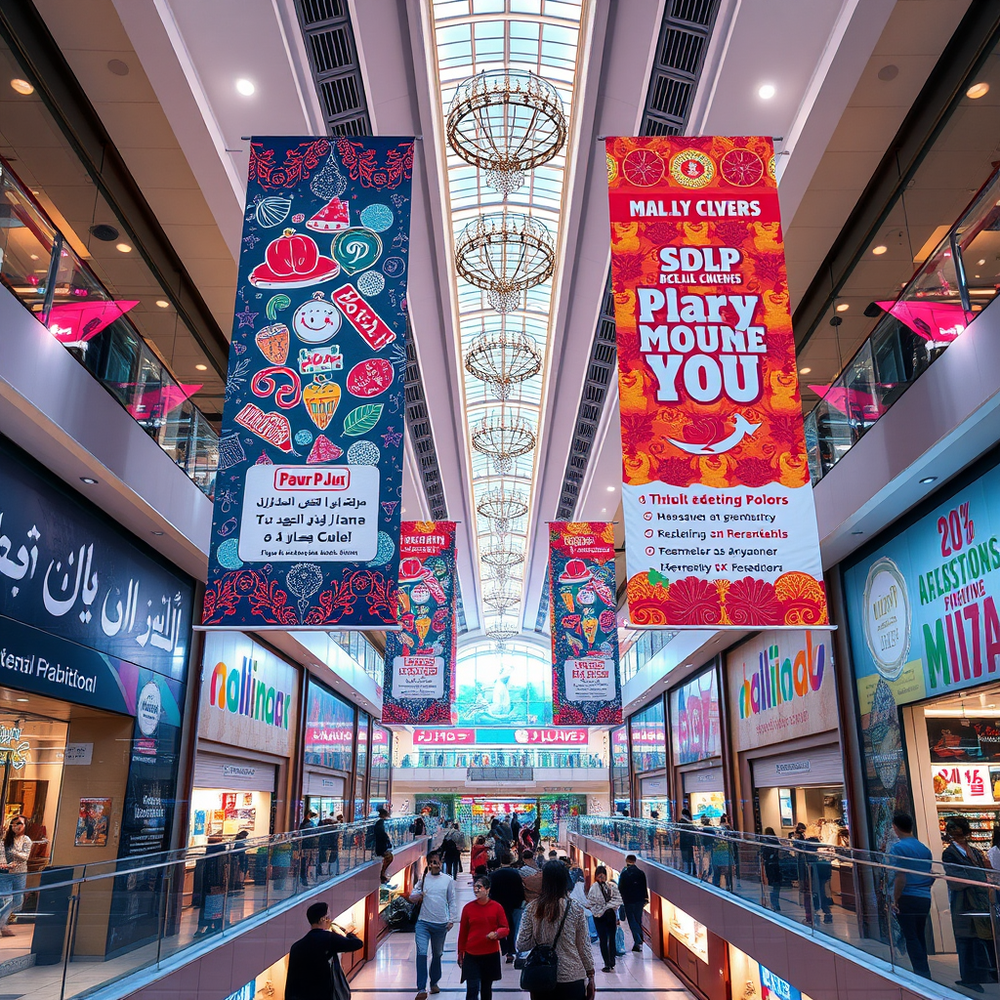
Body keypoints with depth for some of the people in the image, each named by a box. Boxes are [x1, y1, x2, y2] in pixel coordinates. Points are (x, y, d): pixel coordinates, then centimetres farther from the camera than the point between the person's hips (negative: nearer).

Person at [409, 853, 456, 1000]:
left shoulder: (448, 880, 2)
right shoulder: (423, 879, 0)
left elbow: (451, 902, 8)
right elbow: (411, 897, 3)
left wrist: (451, 920, 2)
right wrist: (418, 896, -19)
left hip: (441, 924, 1)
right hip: (423, 922, -1)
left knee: (437, 954, 15)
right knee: (421, 953, -14)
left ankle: (434, 983, 34)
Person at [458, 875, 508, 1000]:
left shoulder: (496, 907, -4)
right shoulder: (468, 908, -4)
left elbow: (506, 929, 0)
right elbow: (463, 932, 5)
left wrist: (496, 934, -21)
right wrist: (460, 953, 10)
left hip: (491, 955, 1)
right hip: (471, 956, -1)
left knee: (487, 989, 15)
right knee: (472, 990, -10)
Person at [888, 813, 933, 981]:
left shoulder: (898, 847, -11)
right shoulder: (924, 848, 10)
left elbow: (901, 877, -17)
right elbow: (932, 876, 14)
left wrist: (895, 900, -10)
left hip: (907, 898, -7)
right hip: (924, 898, 7)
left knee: (911, 937, -1)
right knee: (920, 936, 15)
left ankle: (922, 974, -4)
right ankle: (923, 972, 22)